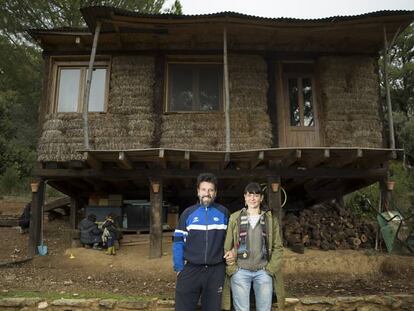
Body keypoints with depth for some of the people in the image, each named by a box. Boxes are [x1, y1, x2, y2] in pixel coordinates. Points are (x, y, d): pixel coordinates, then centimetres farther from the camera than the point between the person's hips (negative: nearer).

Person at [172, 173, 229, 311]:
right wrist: (179, 268, -3)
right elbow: (178, 242, 2)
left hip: (216, 271, 1)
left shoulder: (223, 213, 3)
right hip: (190, 269, 0)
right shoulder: (188, 213, 2)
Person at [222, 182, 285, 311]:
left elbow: (278, 247, 6)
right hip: (240, 272, -1)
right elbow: (227, 247, 3)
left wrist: (270, 269, -3)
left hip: (263, 272, 1)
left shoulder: (271, 219, 5)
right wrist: (232, 269, -4)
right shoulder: (235, 218, 3)